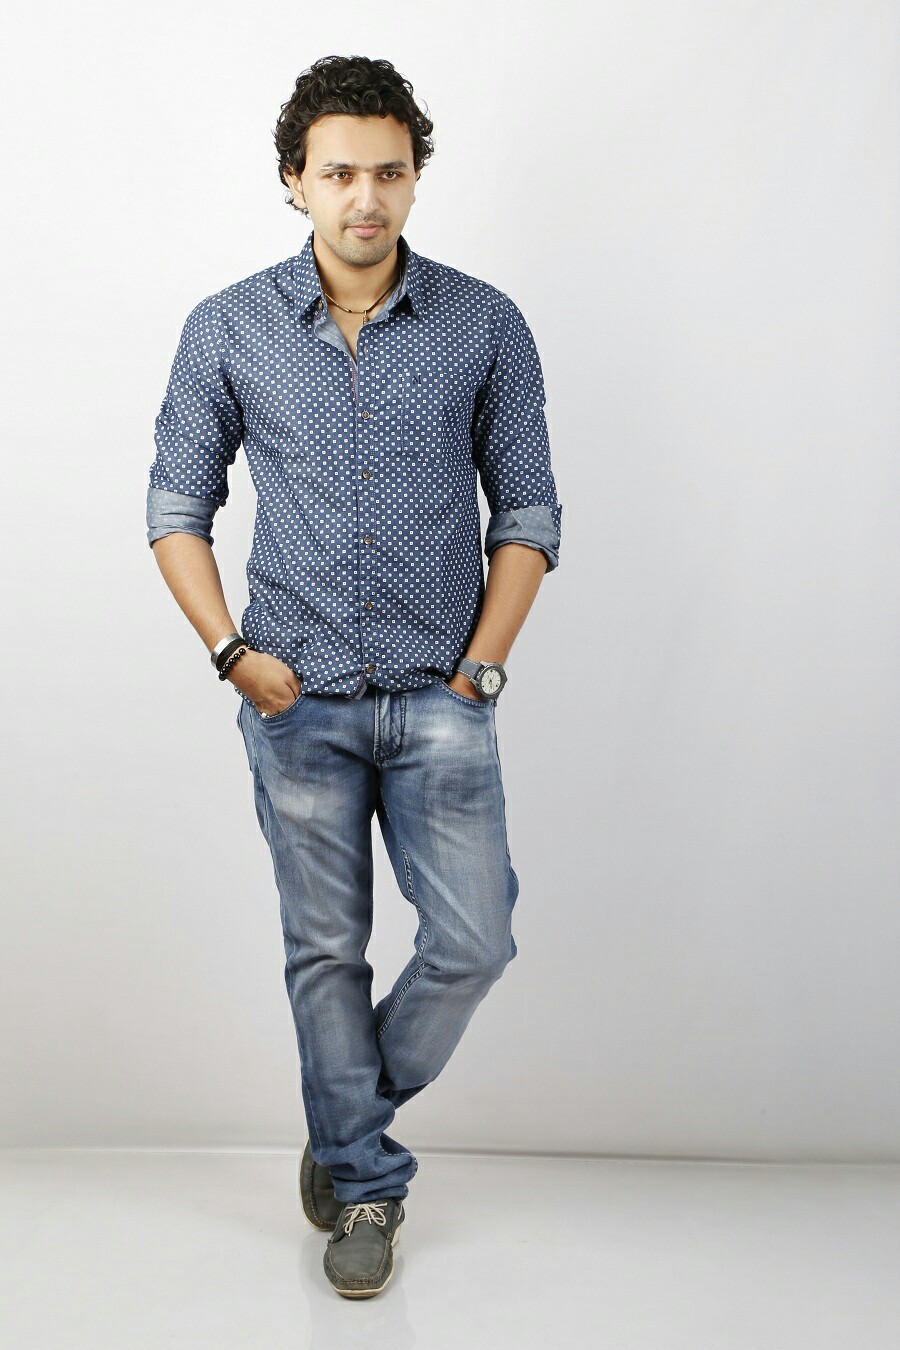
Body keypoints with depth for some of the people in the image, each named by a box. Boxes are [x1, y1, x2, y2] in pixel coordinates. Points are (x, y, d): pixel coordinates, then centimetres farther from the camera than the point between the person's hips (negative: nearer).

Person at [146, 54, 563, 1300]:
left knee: (473, 941, -1)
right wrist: (232, 651, -5)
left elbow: (527, 510, 3)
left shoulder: (487, 326, -1)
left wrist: (482, 668, -5)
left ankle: (347, 1130, 27)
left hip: (440, 698, 1)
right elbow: (178, 504, 6)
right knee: (327, 951, 8)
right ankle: (366, 1186, 26)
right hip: (299, 700, 0)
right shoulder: (227, 331, 0)